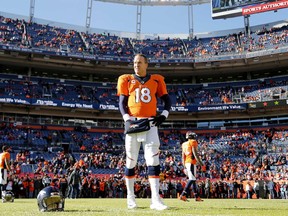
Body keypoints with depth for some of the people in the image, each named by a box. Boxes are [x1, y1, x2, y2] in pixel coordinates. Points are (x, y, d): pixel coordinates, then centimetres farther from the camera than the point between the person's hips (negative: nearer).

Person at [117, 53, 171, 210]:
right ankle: (130, 197, 19)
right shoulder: (126, 80, 9)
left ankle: (155, 199, -9)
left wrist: (163, 115, -9)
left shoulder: (156, 80, 11)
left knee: (153, 159, -9)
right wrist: (127, 119, -13)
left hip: (150, 123, 0)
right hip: (133, 123, 0)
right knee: (131, 161, 5)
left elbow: (167, 100, 9)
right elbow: (122, 103, 3)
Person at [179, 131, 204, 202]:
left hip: (186, 163, 8)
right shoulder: (193, 142, -4)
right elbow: (195, 154, -12)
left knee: (193, 179, 13)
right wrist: (201, 163, -10)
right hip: (191, 163, -8)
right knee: (192, 179, -11)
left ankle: (197, 196, 16)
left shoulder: (184, 144, 17)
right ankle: (183, 195, -20)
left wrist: (184, 166, 18)